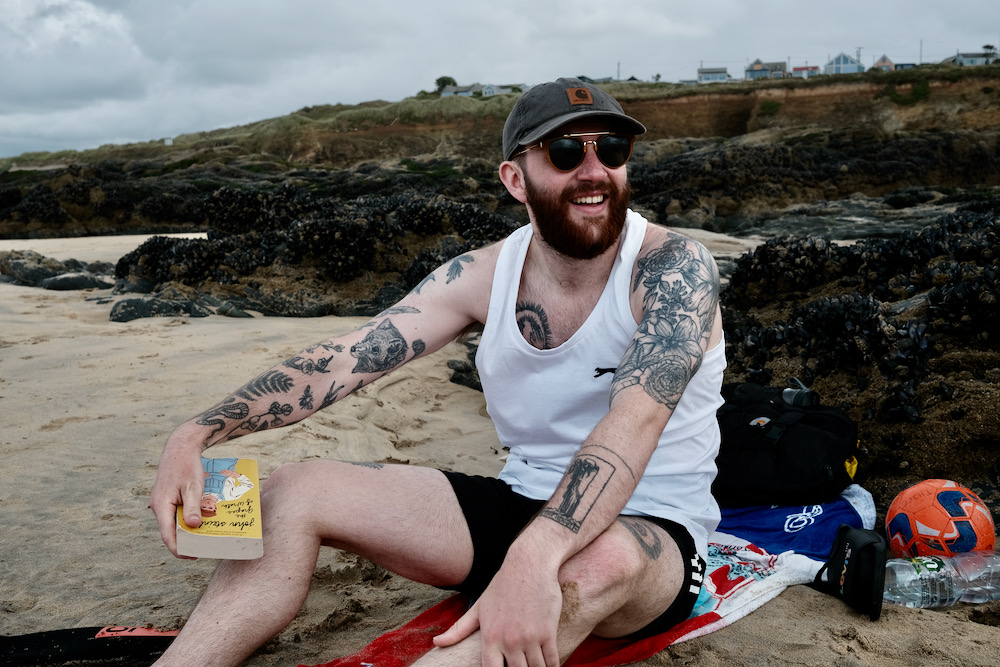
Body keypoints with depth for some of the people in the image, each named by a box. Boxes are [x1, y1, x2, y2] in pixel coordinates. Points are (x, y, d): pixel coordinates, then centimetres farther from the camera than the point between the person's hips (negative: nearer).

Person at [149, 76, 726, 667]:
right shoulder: (481, 276, -2)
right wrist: (197, 435, -20)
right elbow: (345, 357, -7)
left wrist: (533, 558, -48)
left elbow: (636, 417, -32)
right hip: (521, 503, 5)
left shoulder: (674, 266, -16)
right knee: (296, 493, -8)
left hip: (651, 531, -4)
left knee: (602, 560, -42)